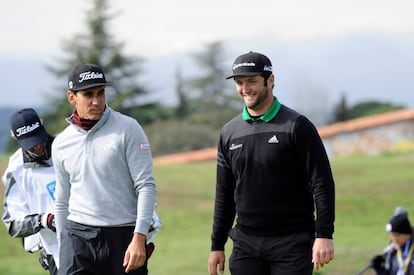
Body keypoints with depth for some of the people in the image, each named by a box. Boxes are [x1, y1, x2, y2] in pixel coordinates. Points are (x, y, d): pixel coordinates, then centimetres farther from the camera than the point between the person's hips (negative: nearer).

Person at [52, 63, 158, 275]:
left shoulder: (127, 129, -3)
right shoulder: (61, 144, 10)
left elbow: (146, 186, -8)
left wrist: (139, 238, -17)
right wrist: (62, 252, 15)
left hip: (123, 235, -2)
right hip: (78, 237, 3)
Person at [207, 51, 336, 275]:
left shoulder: (296, 126, -4)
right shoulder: (229, 132, 11)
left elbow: (322, 183, -6)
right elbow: (224, 194, 17)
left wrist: (324, 235, -15)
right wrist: (217, 246, 14)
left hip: (291, 246, -4)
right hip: (246, 244, 5)